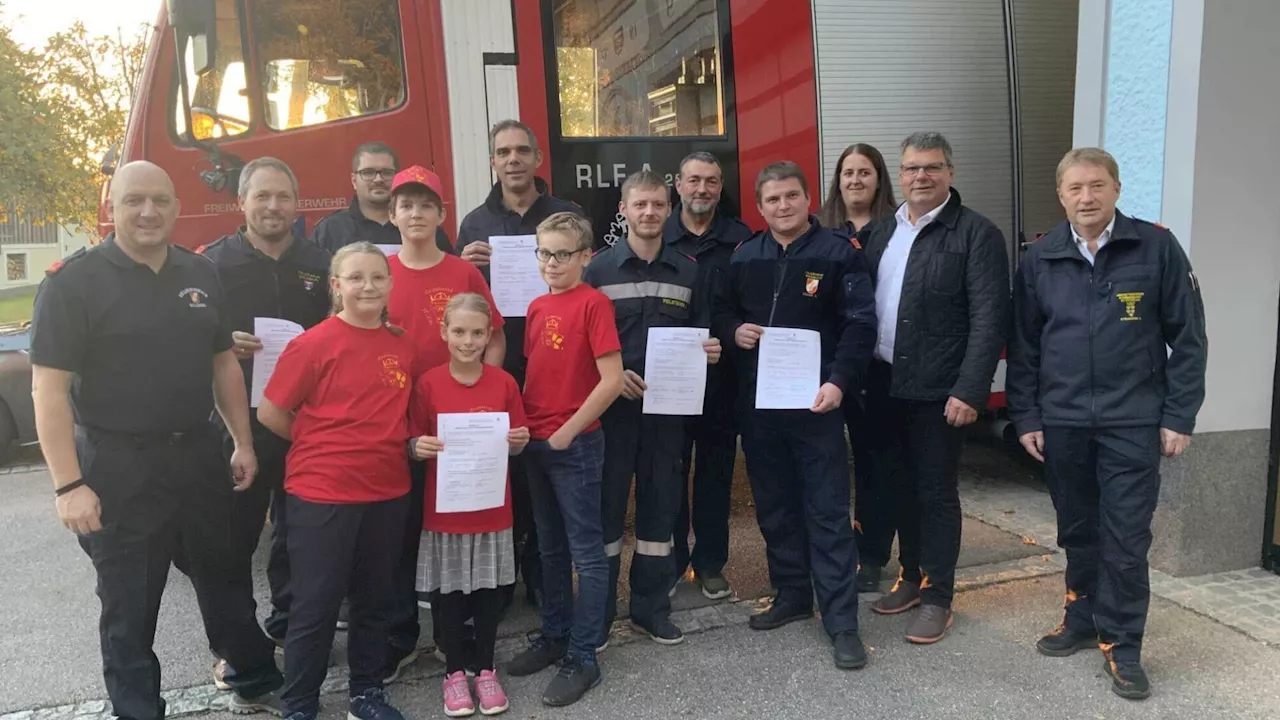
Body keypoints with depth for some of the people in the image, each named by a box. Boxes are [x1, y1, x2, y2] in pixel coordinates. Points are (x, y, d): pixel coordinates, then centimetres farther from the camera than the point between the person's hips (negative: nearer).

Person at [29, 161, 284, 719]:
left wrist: (243, 443, 9)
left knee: (226, 578, 18)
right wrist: (69, 485, -19)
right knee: (129, 605, 9)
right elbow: (49, 388, -14)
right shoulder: (73, 281, -11)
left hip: (199, 453, 5)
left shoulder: (200, 274, 5)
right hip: (117, 466, -5)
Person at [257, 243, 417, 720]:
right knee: (316, 605, 6)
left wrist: (410, 443, 3)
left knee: (375, 600, 16)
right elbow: (270, 413, -6)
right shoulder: (313, 344, -11)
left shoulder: (402, 345, 4)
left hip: (388, 492, 5)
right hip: (321, 493, -5)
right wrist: (323, 444, 1)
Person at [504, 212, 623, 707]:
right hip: (535, 442, 8)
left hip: (576, 444, -7)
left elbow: (611, 380, -17)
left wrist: (567, 432, -14)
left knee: (586, 552, 3)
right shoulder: (537, 307, 10)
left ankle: (583, 658, 12)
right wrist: (523, 425, 6)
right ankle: (554, 635, 33)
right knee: (550, 548, 18)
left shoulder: (594, 303, -11)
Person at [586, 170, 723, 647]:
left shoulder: (687, 271, 9)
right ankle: (599, 610, 16)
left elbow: (699, 334, 14)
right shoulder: (599, 269, 0)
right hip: (612, 405, -2)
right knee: (607, 505, 3)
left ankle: (651, 607, 23)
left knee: (660, 502, 9)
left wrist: (709, 351, -7)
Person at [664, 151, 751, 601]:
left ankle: (710, 564, 23)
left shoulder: (740, 239, 3)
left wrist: (729, 339, -13)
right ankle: (669, 561, 22)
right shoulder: (658, 238, 3)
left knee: (715, 470, 9)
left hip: (721, 374, 1)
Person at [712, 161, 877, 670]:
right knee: (774, 505, 14)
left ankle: (841, 621, 6)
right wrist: (734, 330, -4)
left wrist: (838, 381, -20)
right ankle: (791, 595, 30)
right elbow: (721, 311, 20)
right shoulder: (745, 257, 11)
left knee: (828, 511, -2)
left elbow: (860, 323, -8)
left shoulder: (839, 253, -3)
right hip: (758, 401, 5)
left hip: (815, 400, -5)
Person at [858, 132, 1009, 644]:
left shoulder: (977, 234, -7)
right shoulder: (878, 233, 11)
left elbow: (989, 319, -13)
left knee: (936, 493, 4)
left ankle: (938, 597, 18)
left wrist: (970, 390, -19)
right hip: (884, 386, 6)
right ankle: (911, 577, 33)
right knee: (898, 486, 16)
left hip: (938, 391, -5)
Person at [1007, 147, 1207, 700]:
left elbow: (1188, 338, -1)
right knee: (1077, 532, 14)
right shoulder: (1040, 259, 4)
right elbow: (1023, 346, 7)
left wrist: (1179, 416, -5)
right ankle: (1083, 618, 32)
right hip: (1061, 422, 2)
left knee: (1126, 540, 2)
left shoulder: (1157, 247, -2)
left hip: (1133, 422, -2)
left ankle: (1121, 644, 17)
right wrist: (1025, 417, 2)